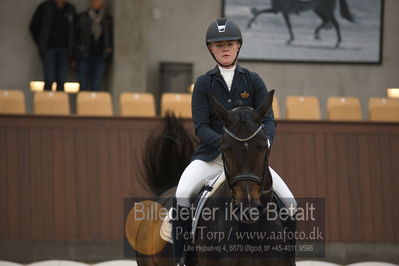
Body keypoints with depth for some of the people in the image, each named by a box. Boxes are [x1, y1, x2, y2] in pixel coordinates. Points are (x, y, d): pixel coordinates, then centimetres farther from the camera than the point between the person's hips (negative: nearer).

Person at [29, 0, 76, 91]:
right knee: (49, 80, -9)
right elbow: (33, 27, 8)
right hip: (49, 49, -3)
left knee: (62, 80, -2)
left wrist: (71, 52, 7)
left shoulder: (70, 9, 6)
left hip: (63, 49, 3)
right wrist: (41, 44, 5)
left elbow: (73, 31, 14)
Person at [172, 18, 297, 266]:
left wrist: (265, 142, -24)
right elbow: (201, 127, -6)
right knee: (182, 194, -29)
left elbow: (268, 119, 0)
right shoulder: (204, 84, 2)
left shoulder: (253, 80, 6)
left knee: (289, 201, -13)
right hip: (211, 156, -2)